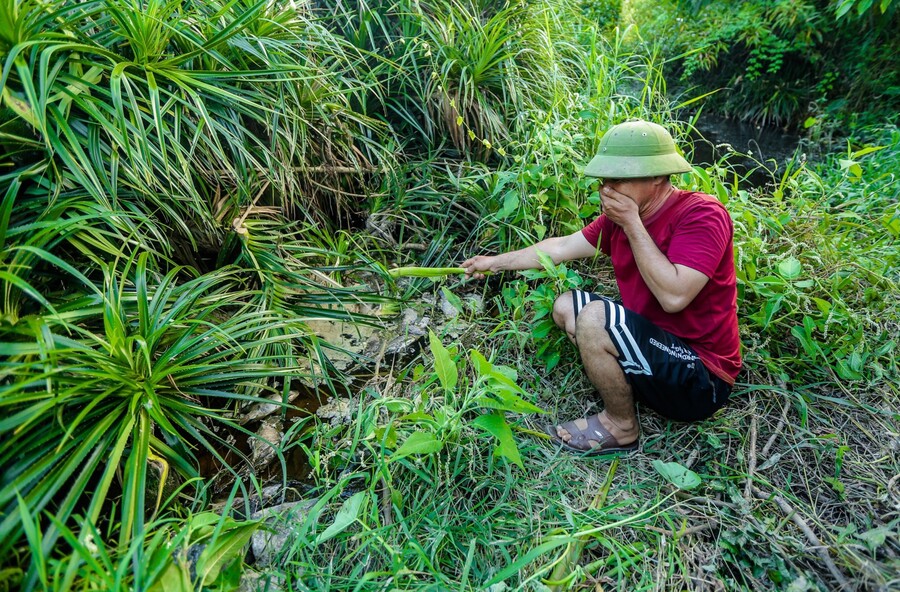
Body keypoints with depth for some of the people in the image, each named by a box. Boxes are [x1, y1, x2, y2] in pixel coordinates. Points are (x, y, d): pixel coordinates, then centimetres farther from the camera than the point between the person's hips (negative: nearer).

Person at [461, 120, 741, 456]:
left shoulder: (702, 214, -21)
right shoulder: (620, 217, -1)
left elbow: (673, 296, -33)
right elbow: (561, 247, 8)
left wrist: (632, 224, -26)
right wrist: (495, 262, 13)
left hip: (701, 379, -7)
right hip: (658, 346, 8)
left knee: (594, 317, -27)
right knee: (565, 307, 6)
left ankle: (621, 427, -4)